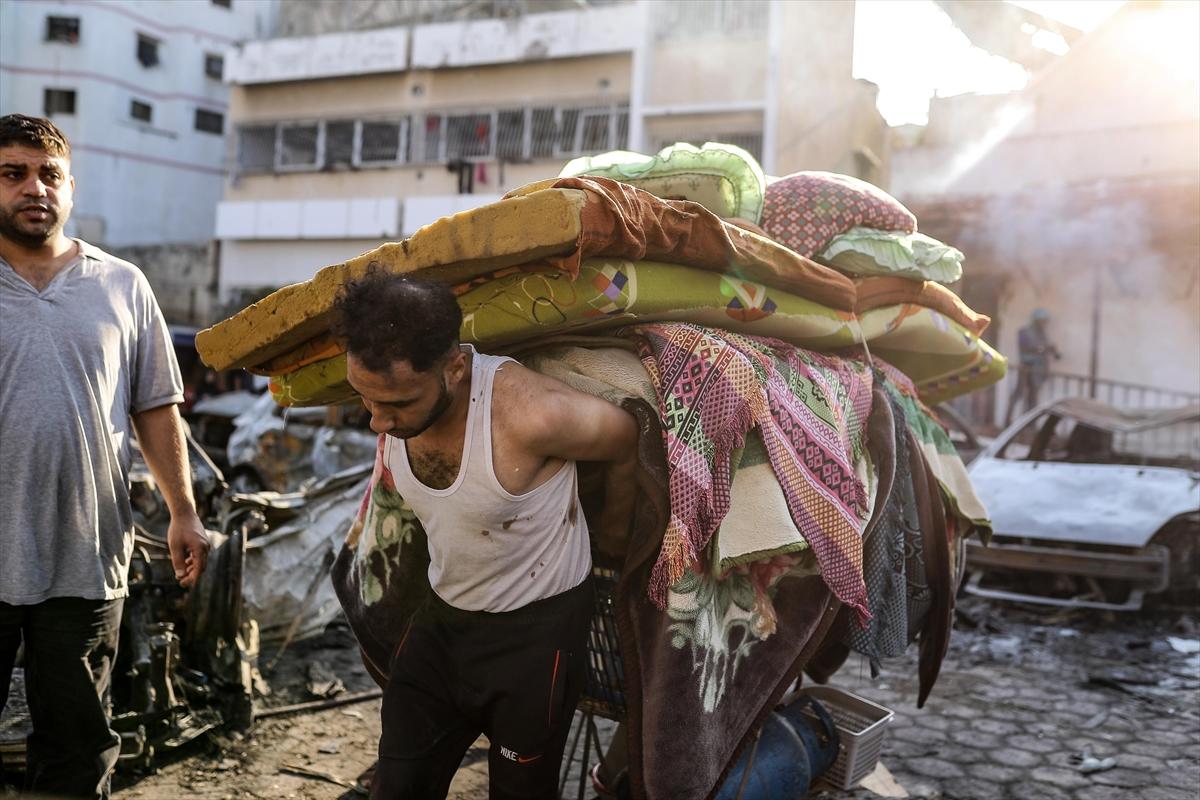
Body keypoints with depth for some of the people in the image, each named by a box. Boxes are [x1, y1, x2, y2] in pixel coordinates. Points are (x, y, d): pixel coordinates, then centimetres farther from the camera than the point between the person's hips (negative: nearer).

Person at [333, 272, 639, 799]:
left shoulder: (528, 413, -33)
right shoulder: (393, 401, -15)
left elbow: (625, 444, -12)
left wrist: (612, 530, 5)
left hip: (536, 631, -5)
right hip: (443, 618, 5)